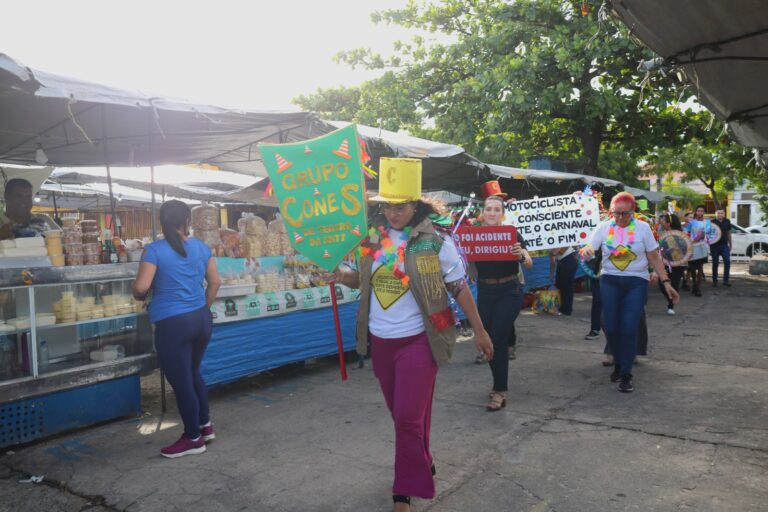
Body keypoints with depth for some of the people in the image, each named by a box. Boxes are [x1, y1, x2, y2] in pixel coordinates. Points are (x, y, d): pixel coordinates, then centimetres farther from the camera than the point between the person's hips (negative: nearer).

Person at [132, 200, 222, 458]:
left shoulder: (155, 249, -11)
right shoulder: (201, 247, 3)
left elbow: (141, 287, -15)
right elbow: (215, 281, 8)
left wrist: (137, 294, 8)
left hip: (173, 324, -6)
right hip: (201, 319, 6)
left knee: (181, 382, 8)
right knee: (193, 374, 24)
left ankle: (194, 439, 21)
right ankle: (205, 425, 35)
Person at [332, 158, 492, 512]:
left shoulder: (435, 241, -12)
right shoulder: (372, 238, 1)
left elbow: (459, 288, -5)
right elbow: (364, 279, 13)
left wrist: (479, 330, 0)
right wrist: (342, 275, -10)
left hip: (418, 340, -5)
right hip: (380, 340, 5)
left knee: (409, 417, -3)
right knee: (401, 415, 18)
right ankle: (421, 465, 40)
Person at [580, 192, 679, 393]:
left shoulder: (643, 228, 0)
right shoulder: (603, 228, 1)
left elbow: (654, 258, 4)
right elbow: (589, 248, -7)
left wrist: (666, 281, 0)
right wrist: (585, 251, -32)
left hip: (636, 282, -1)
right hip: (609, 281, 1)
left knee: (629, 329, -7)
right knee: (610, 327, 1)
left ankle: (626, 374, 8)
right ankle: (618, 363, 28)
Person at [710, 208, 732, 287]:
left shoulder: (727, 222, 7)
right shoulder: (712, 222, -5)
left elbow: (728, 233, 14)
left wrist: (730, 244, 14)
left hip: (724, 245, 3)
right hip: (714, 245, -3)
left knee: (727, 262, -6)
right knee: (715, 263, 3)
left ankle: (726, 280, 2)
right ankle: (714, 281, 12)